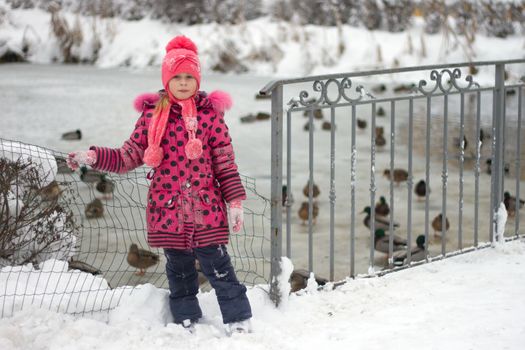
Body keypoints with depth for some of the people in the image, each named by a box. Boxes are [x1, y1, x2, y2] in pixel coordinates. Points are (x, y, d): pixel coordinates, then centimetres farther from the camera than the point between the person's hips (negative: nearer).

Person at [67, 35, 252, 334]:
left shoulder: (210, 113, -1)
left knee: (219, 268, -1)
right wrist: (93, 156, -6)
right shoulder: (152, 114, 3)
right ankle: (187, 323, 24)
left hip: (207, 211, -2)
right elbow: (128, 158, 7)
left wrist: (235, 202, -2)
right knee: (179, 272, 13)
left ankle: (240, 321, 9)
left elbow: (226, 163, 1)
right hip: (168, 211, 2)